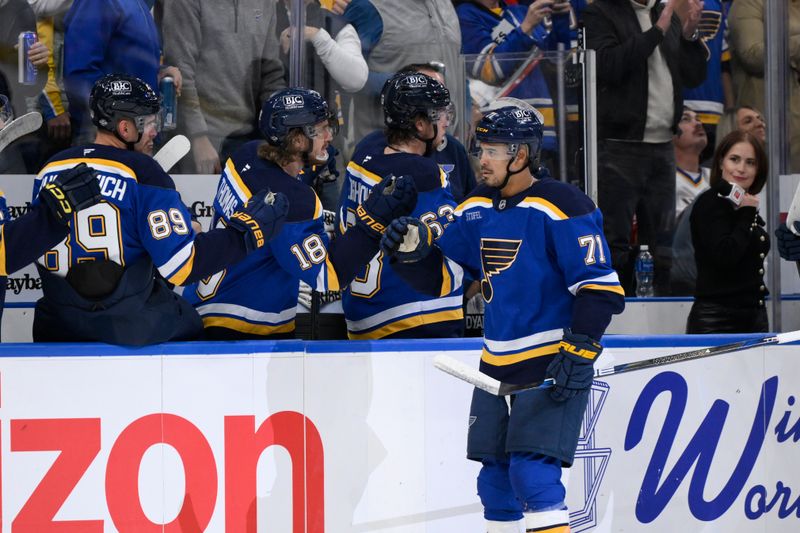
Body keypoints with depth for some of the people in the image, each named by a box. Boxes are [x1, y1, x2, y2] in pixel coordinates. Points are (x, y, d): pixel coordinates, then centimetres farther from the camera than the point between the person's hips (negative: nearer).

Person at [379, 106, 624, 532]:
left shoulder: (561, 207, -13)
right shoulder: (478, 209, 9)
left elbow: (599, 287, -15)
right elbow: (438, 276, 14)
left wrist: (579, 351, -21)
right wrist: (412, 249, -7)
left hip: (552, 363, -7)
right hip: (497, 365, 8)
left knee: (532, 472, -16)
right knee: (495, 479, 9)